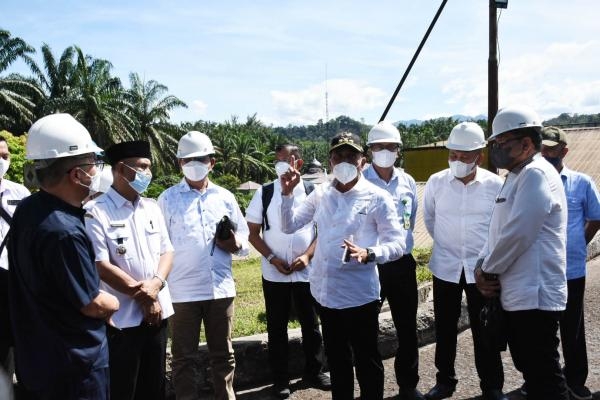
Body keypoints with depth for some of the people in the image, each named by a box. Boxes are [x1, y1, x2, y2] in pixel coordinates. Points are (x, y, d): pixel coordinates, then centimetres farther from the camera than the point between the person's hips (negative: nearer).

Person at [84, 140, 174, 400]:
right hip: (121, 317, -5)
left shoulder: (152, 208, 9)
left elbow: (166, 251, 7)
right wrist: (141, 294, -12)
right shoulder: (96, 212, -11)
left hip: (157, 312, 6)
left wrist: (155, 283, -13)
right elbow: (100, 266, -16)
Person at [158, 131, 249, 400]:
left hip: (220, 288, 2)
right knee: (184, 357, 9)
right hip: (182, 291, -2)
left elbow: (243, 239, 12)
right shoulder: (168, 198, 2)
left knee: (223, 355, 14)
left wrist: (234, 244, -10)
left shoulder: (225, 197, 8)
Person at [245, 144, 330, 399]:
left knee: (310, 324, 12)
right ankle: (280, 379, 23)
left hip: (306, 272, 1)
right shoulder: (264, 193, -2)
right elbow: (253, 233, 0)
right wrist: (272, 258, -12)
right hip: (274, 274, 0)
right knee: (277, 327, 9)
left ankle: (313, 372, 30)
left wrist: (307, 255, -13)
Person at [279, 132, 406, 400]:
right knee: (336, 359, 21)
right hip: (325, 292, 5)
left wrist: (368, 254, -31)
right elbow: (288, 225, 8)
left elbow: (398, 244, -12)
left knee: (367, 361, 10)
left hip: (359, 294, -5)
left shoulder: (377, 197, -9)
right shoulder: (320, 194, 5)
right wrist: (287, 192, -6)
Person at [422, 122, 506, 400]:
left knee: (484, 329, 9)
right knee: (445, 327, 13)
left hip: (482, 268, -1)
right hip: (445, 266, 2)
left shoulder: (496, 185, -9)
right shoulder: (436, 182, -5)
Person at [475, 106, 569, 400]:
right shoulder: (516, 177, 17)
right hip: (517, 294, 10)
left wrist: (487, 271, -9)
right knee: (529, 369, 20)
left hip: (534, 295, -10)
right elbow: (497, 232, 17)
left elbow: (517, 234, -23)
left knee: (544, 375, 1)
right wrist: (484, 266, 1)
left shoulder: (537, 174, -15)